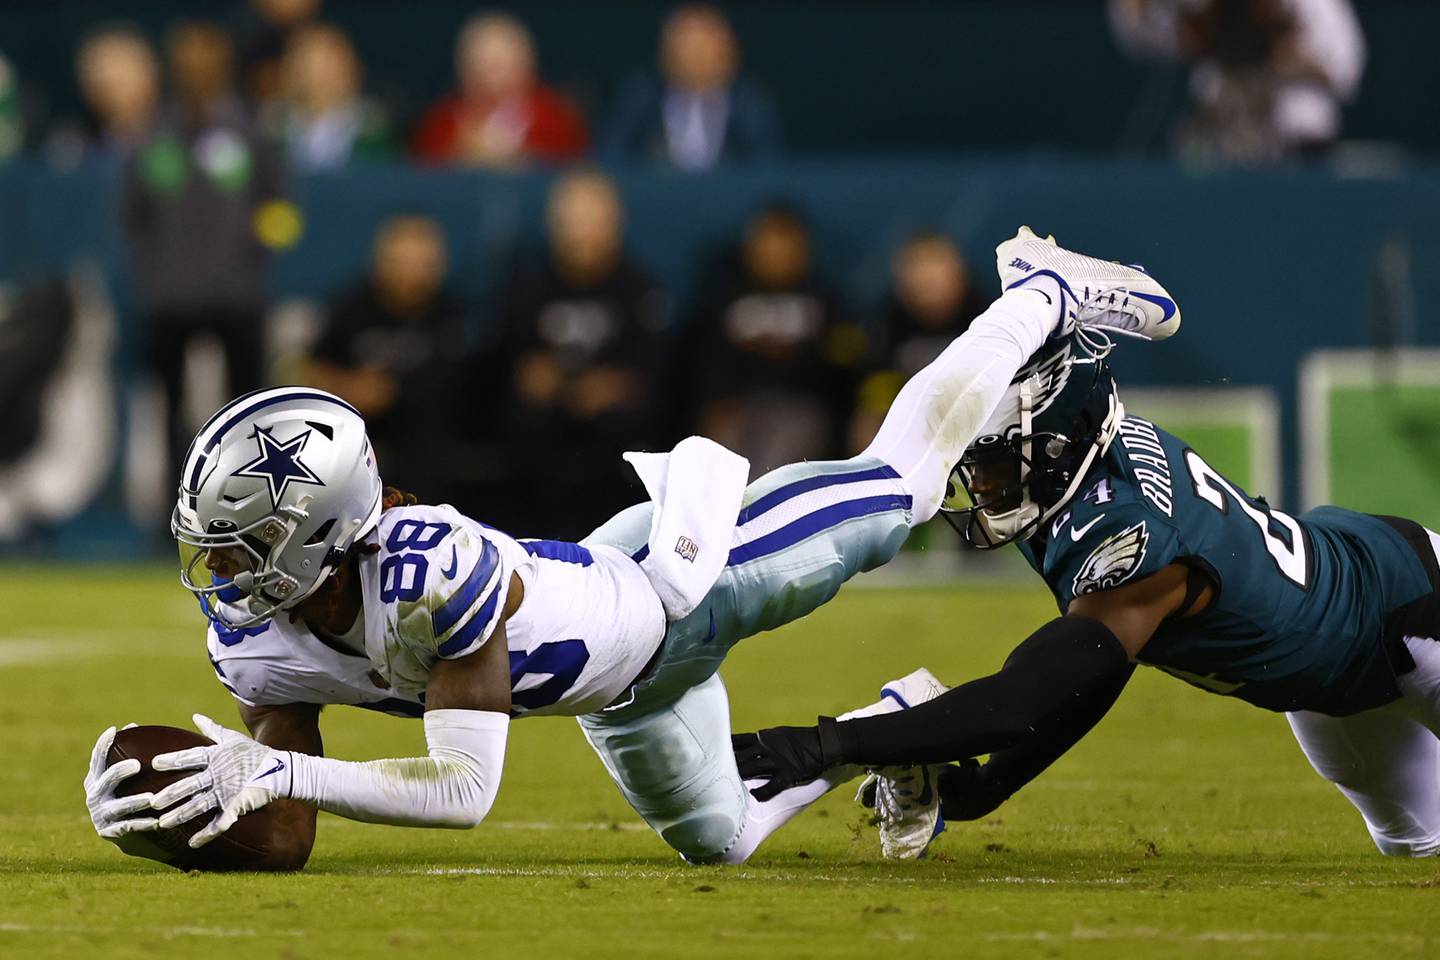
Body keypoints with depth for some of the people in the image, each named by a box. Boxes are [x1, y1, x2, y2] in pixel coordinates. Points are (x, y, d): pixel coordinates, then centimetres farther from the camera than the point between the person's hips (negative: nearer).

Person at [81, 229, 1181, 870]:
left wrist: (272, 770, -53)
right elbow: (287, 844, -17)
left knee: (905, 477, 15)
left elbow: (466, 787, -45)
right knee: (718, 840, 27)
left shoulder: (430, 572, -45)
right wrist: (162, 804, -37)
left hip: (674, 589, -6)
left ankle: (1050, 295, 38)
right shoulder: (256, 647, -24)